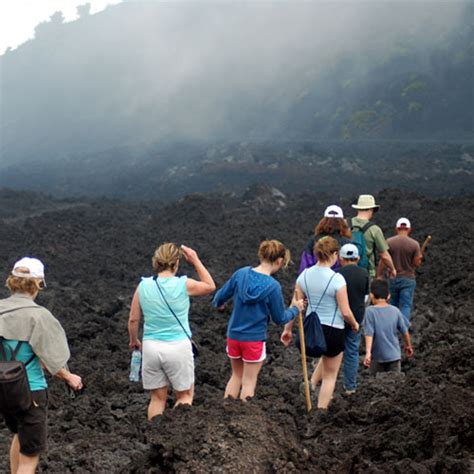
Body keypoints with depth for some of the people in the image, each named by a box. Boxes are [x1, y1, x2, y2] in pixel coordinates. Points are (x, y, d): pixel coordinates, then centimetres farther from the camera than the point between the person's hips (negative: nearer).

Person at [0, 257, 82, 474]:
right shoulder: (37, 314, -16)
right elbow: (51, 359, -13)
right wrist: (69, 377, 6)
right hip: (30, 391, -6)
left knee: (20, 435, 32)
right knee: (30, 457, 6)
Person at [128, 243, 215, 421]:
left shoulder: (143, 285, -2)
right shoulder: (183, 284, -10)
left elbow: (133, 319, 4)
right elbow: (210, 286, 10)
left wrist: (134, 340, 22)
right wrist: (195, 260, 10)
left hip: (151, 347, 3)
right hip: (178, 347, -3)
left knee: (157, 398, 16)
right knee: (185, 395, 15)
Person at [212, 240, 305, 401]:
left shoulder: (241, 273, -7)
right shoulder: (273, 286, -19)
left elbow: (221, 296, 6)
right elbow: (280, 318, -7)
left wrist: (218, 304, 29)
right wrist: (295, 309, 10)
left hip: (233, 336, 5)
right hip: (254, 339, -5)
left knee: (236, 375, 23)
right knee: (249, 382, 9)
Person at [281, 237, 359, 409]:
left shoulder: (304, 275, -3)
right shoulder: (337, 279, -18)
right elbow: (345, 312, -15)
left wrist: (287, 329, 12)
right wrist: (354, 324, 6)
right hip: (332, 330, -5)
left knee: (327, 355, 36)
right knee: (330, 376, 13)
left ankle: (312, 382, 20)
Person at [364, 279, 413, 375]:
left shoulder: (370, 311, -10)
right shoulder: (395, 310, 0)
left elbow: (369, 333, -17)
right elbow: (405, 331, 7)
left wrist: (368, 352, -19)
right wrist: (408, 346, 23)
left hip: (377, 356, -2)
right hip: (394, 355, 2)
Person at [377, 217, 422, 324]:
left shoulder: (389, 242, -6)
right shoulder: (414, 244, -8)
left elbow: (383, 261, -8)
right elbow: (417, 263, -7)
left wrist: (378, 276, -2)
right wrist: (419, 258, 14)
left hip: (392, 279, 2)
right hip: (408, 279, -2)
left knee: (393, 306, 17)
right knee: (406, 307, 1)